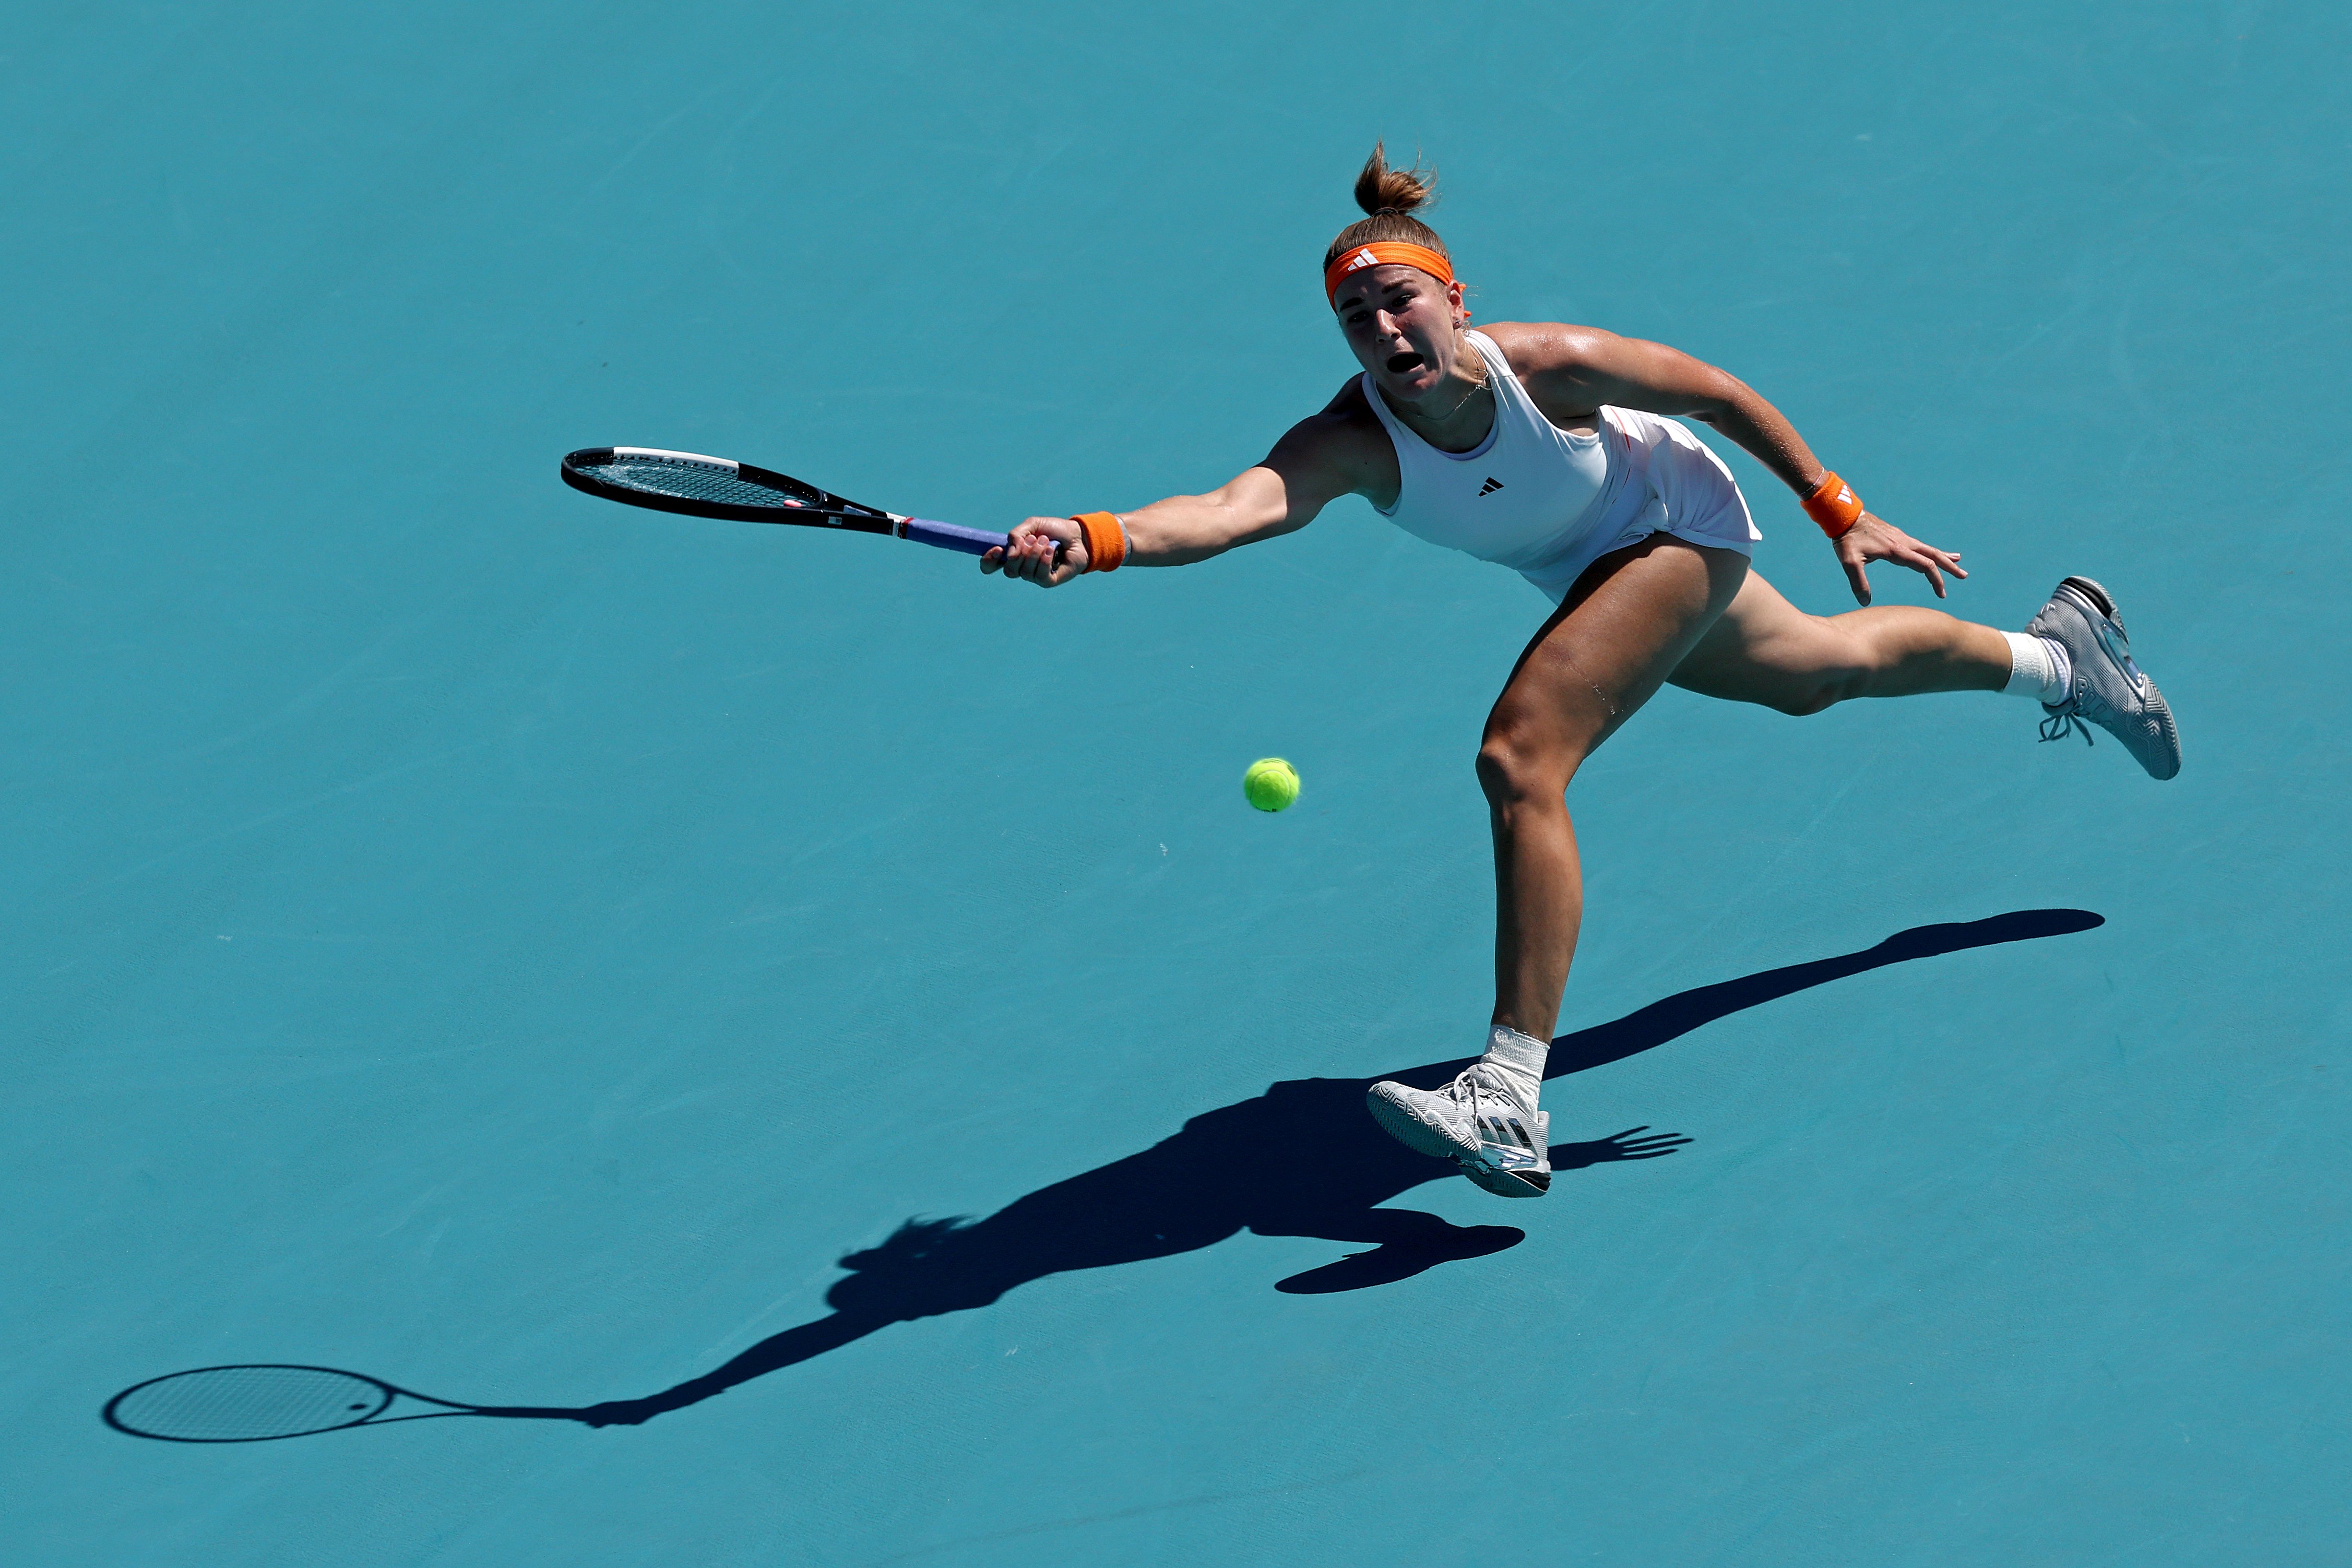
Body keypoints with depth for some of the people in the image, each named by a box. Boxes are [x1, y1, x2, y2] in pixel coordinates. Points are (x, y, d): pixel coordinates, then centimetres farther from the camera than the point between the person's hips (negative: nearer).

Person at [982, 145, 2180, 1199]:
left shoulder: (1552, 365, -36)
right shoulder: (1351, 442, -31)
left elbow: (1720, 395, -18)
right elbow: (1237, 507, -51)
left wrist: (1839, 513, -10)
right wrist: (1095, 541, -70)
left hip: (1677, 526, -6)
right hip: (1588, 571, 6)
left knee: (1520, 757, -26)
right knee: (1821, 670, 31)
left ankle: (1510, 1105, -26)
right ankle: (2058, 654, 62)